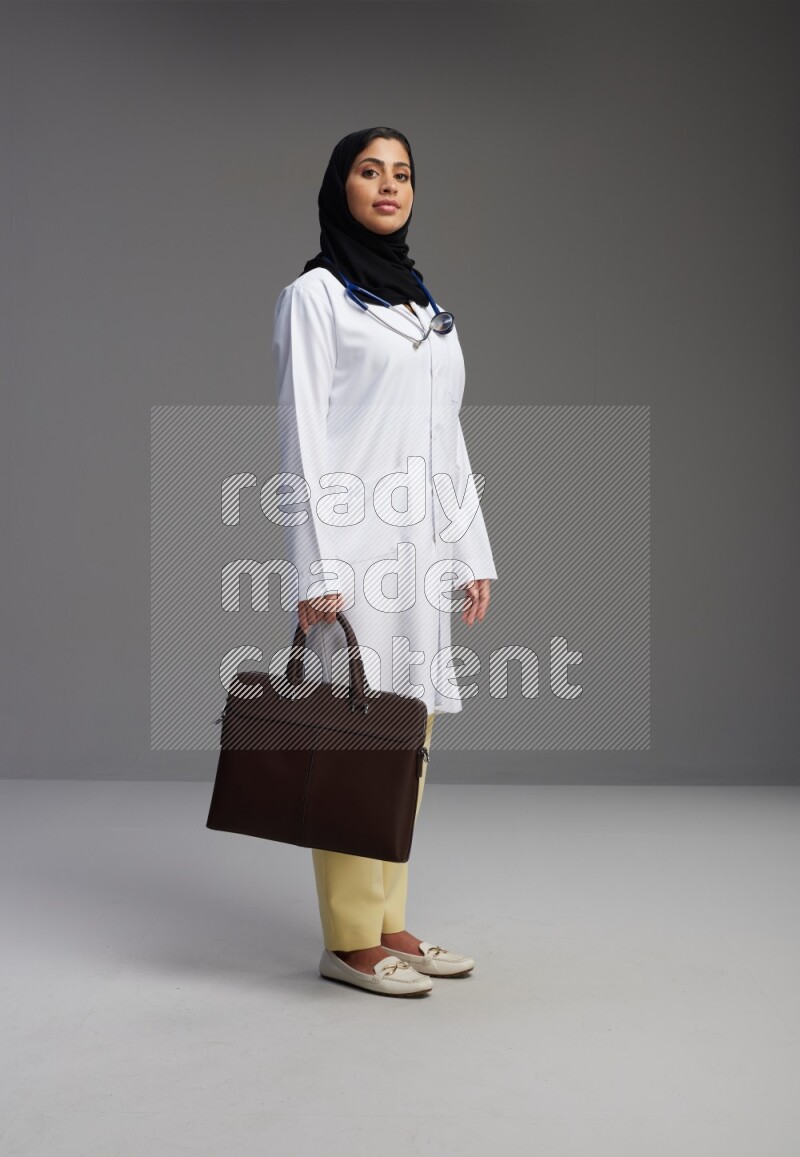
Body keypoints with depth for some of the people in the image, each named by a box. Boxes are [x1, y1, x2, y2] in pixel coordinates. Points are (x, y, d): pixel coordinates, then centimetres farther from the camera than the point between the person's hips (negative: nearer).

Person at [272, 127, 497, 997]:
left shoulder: (425, 304, 19)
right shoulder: (314, 296, -1)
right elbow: (302, 436, -8)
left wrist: (472, 552, 13)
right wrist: (317, 570, -15)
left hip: (423, 550, 7)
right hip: (355, 551, -7)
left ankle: (389, 922, 18)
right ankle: (349, 940, 4)